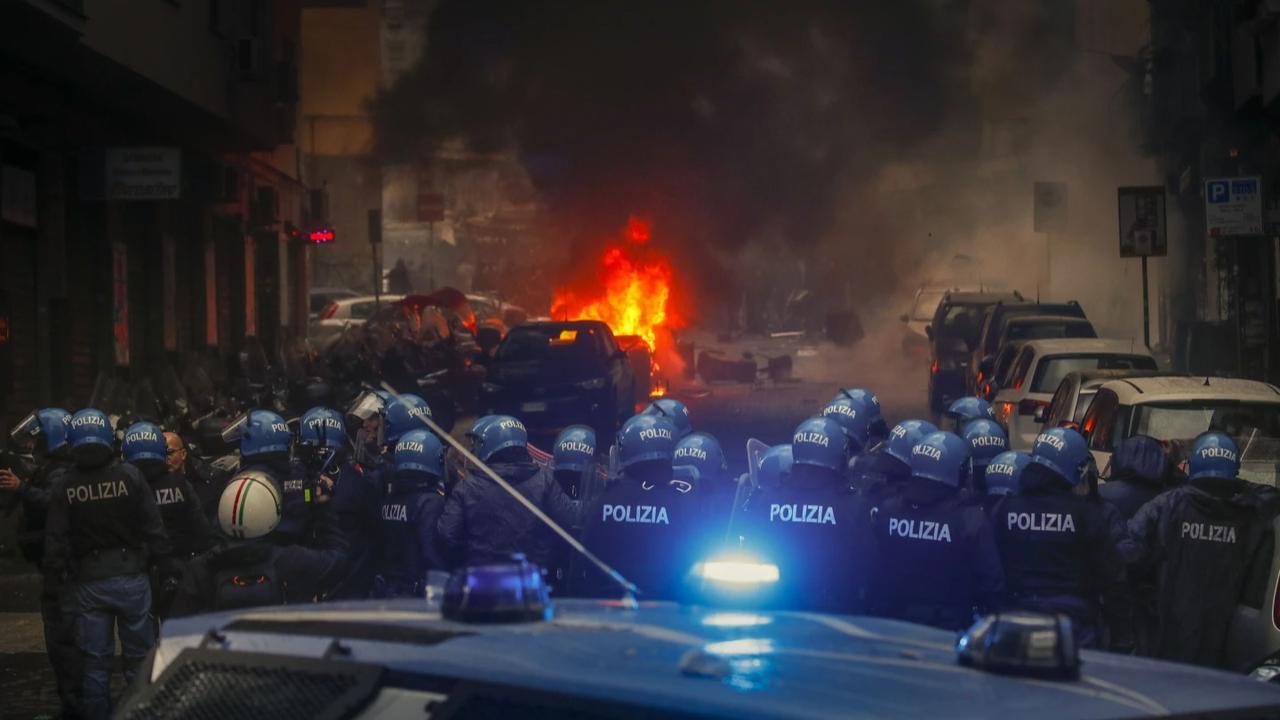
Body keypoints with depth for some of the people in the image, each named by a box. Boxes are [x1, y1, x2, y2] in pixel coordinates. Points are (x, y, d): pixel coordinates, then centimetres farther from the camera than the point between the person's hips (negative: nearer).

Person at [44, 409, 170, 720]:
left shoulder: (65, 486, -6)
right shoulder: (129, 477, -10)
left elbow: (55, 542, -3)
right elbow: (154, 528, -8)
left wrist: (58, 572, 12)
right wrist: (158, 560, 7)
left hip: (87, 584, 1)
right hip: (131, 577, -1)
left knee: (94, 663, 9)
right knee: (139, 659, 9)